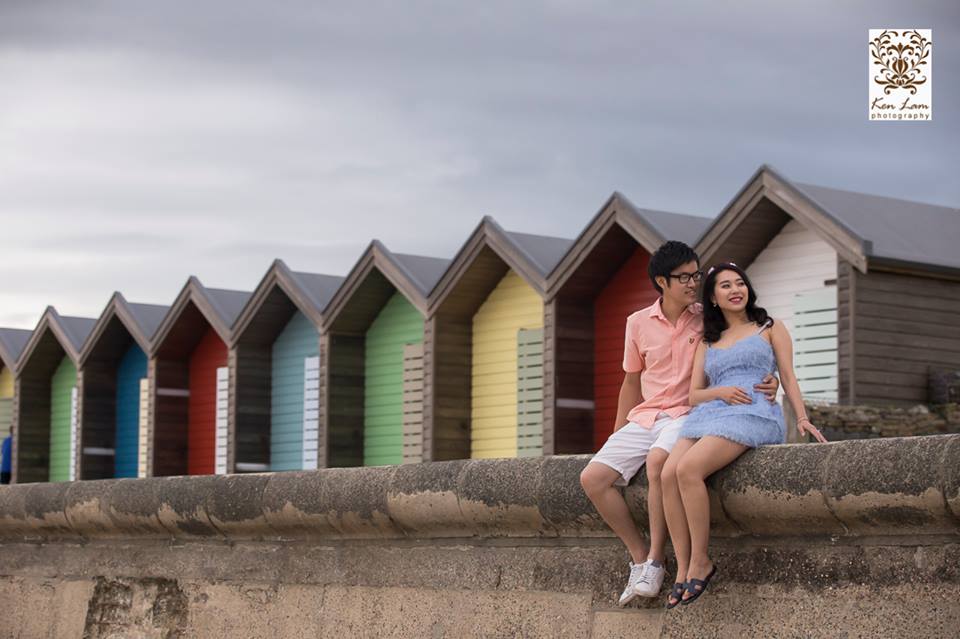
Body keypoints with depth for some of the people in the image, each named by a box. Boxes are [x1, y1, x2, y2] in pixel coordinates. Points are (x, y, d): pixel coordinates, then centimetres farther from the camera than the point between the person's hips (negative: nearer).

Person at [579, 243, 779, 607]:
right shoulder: (638, 323, 9)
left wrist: (769, 381, -17)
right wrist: (617, 437, 17)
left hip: (688, 414, -4)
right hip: (644, 417, 4)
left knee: (658, 460, -38)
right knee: (592, 478, -16)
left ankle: (655, 560, -28)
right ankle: (639, 557, -6)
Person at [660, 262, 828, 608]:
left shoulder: (769, 329, 19)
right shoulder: (707, 343, 28)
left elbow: (788, 377, 11)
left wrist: (803, 417, -7)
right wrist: (721, 391, -3)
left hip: (754, 414, -4)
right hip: (709, 413, 5)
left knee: (688, 469, -31)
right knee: (668, 474, -27)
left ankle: (700, 563, -21)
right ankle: (682, 570, -24)